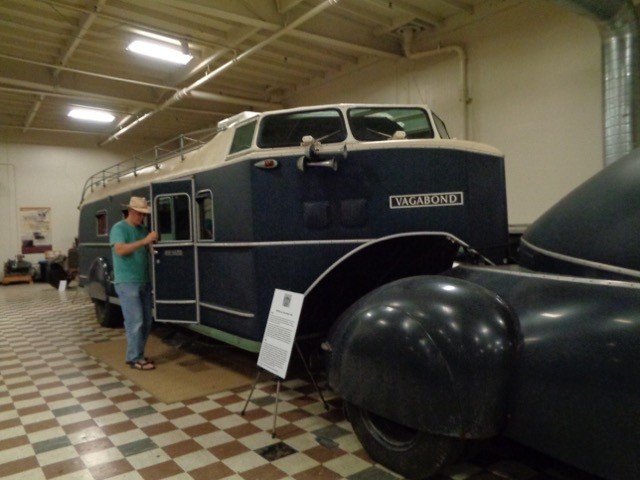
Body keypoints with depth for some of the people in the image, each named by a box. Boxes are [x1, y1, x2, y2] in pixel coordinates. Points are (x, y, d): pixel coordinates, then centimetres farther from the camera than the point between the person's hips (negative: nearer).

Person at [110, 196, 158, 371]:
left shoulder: (143, 229, 13)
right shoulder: (119, 228, -7)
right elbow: (120, 250, -23)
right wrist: (144, 241, -29)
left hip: (144, 282, 7)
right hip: (127, 283, -7)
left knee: (147, 321, 10)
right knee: (135, 321, -7)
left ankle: (138, 354, 22)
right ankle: (135, 359, 3)